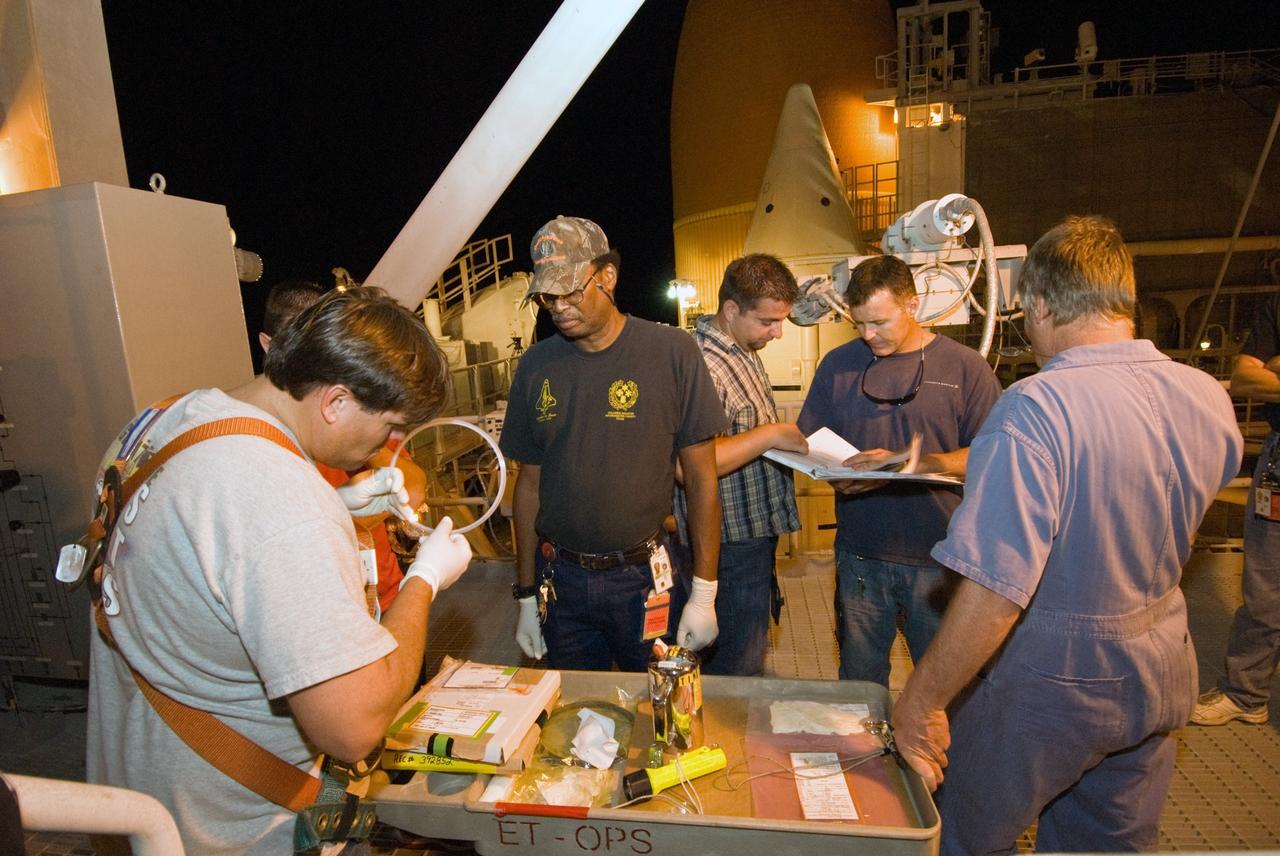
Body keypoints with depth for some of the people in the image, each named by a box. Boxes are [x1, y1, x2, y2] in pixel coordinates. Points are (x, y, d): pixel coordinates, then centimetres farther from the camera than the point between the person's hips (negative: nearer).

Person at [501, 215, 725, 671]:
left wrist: (704, 595, -6)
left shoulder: (672, 352, -10)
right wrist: (525, 595, 7)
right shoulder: (535, 366, 0)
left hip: (646, 579, -2)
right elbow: (529, 485, 6)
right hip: (562, 580, 3)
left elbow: (701, 479, -7)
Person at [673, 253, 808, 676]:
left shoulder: (746, 352, 9)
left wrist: (789, 442, 8)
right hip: (731, 544, -10)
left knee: (750, 653, 25)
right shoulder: (701, 364, -24)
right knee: (737, 671, 6)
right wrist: (769, 435, -26)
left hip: (757, 530, 10)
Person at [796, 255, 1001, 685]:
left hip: (940, 557, -2)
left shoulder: (965, 367, -2)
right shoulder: (837, 365, 5)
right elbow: (808, 444, 7)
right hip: (861, 556, 2)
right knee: (859, 679, 15)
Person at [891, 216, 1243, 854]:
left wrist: (921, 700, -22)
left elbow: (994, 590, -33)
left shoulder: (1038, 407, -29)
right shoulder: (1209, 397, -5)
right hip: (1161, 672, 8)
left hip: (1053, 680, -7)